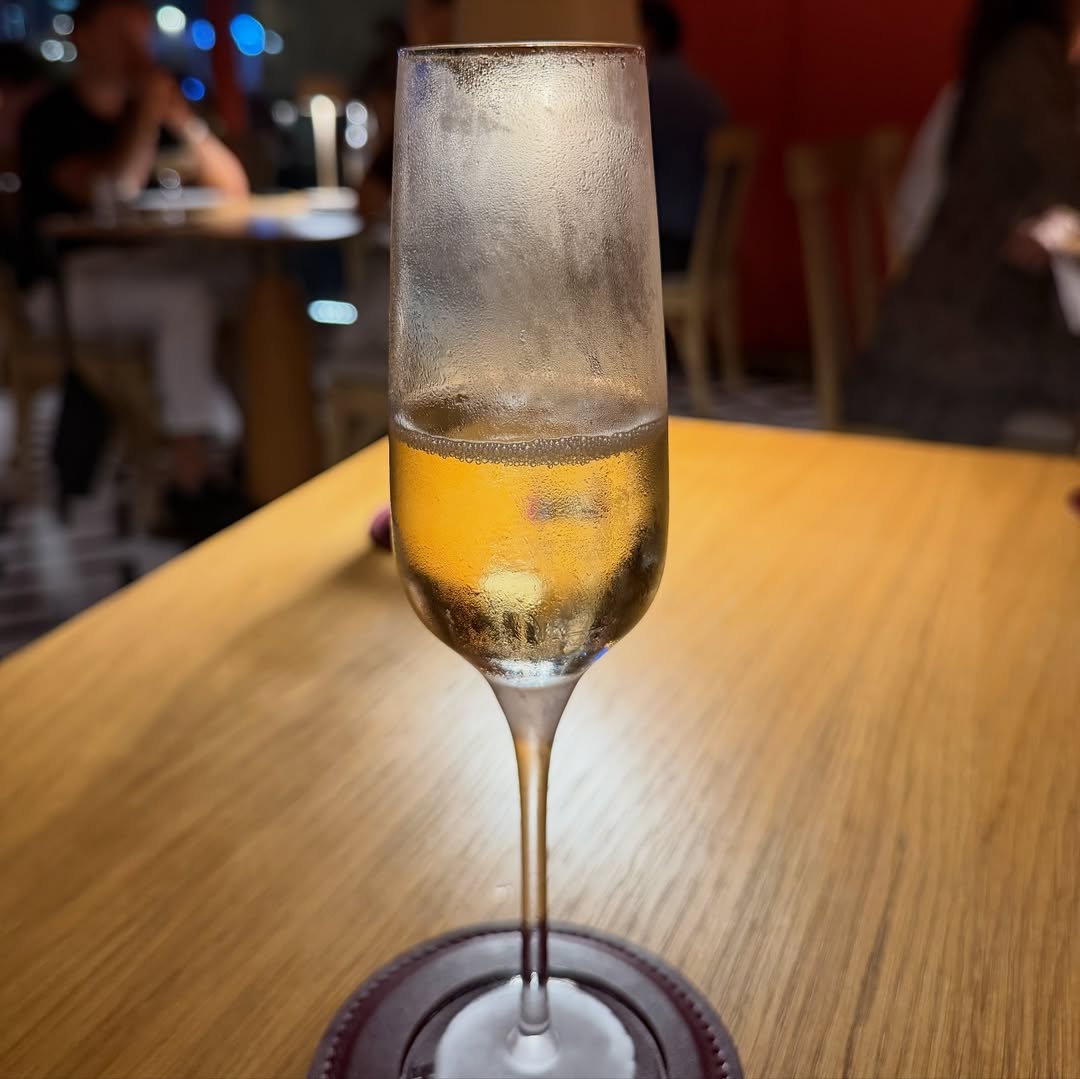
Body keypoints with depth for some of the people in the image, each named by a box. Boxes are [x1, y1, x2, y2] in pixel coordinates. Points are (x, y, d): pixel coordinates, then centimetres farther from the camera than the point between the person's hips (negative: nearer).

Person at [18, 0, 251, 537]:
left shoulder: (146, 111, 15)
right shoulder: (52, 118, -3)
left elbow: (233, 187, 10)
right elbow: (107, 195, -21)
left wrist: (185, 123, -5)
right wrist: (148, 114, -13)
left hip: (141, 269, 6)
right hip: (65, 282, -6)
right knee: (187, 298, -33)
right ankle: (190, 483, -29)